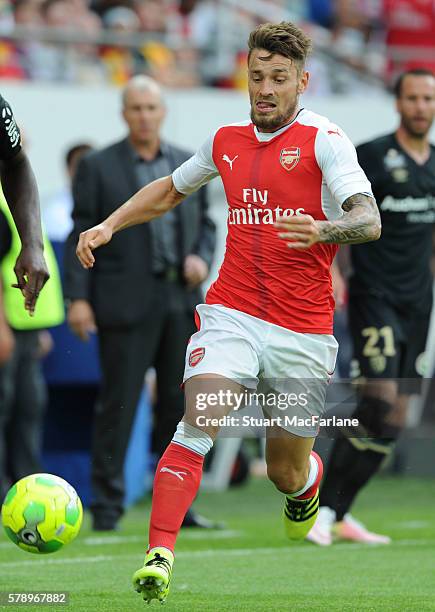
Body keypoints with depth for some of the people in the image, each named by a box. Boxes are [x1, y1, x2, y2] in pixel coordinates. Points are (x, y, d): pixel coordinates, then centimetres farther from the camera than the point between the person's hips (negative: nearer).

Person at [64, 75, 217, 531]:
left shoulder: (188, 165, 12)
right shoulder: (98, 167, 0)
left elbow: (205, 223, 20)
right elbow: (82, 235, -3)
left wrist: (202, 258, -1)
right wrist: (77, 297, -9)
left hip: (181, 301, 4)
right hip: (126, 301, -4)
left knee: (179, 404, 6)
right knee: (118, 405, -4)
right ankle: (107, 506, 2)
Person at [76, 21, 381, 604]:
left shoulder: (323, 139, -5)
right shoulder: (226, 141, 10)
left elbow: (369, 220, -18)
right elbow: (170, 189, 29)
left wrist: (323, 231, -38)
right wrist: (109, 225, 18)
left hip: (303, 330, -2)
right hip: (231, 312, 2)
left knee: (287, 473, 10)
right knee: (197, 426, -23)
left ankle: (308, 487, 47)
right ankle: (159, 555, -27)